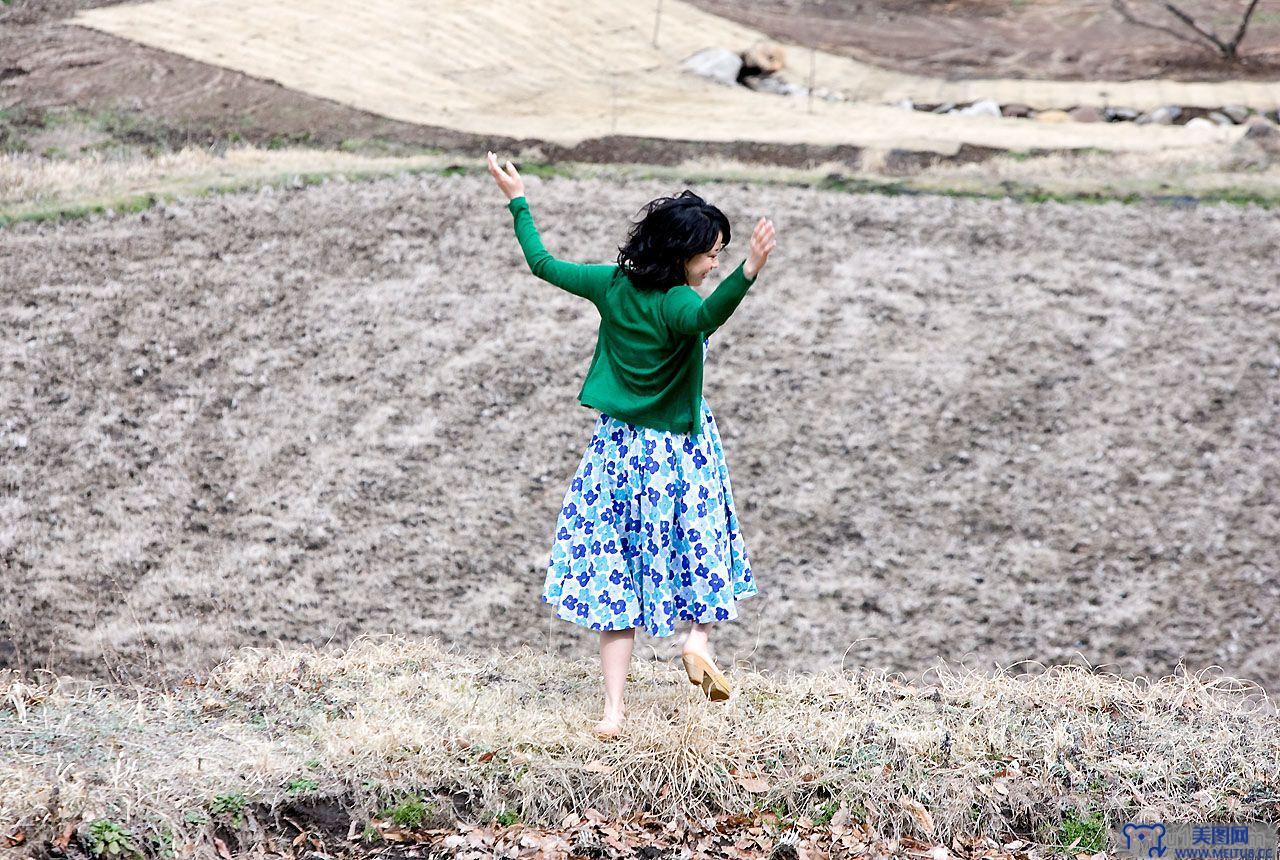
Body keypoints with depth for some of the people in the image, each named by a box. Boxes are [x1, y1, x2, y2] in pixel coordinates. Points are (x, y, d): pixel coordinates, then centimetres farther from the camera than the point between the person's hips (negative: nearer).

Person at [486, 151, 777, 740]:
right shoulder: (676, 304, -19)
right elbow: (707, 317, -44)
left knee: (616, 573, 5)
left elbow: (543, 264, 11)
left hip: (618, 448, 5)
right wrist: (748, 273, -59)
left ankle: (614, 708, 0)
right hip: (677, 452, -4)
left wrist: (518, 202, 22)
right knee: (705, 543, 19)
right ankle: (699, 637, -3)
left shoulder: (613, 284, -2)